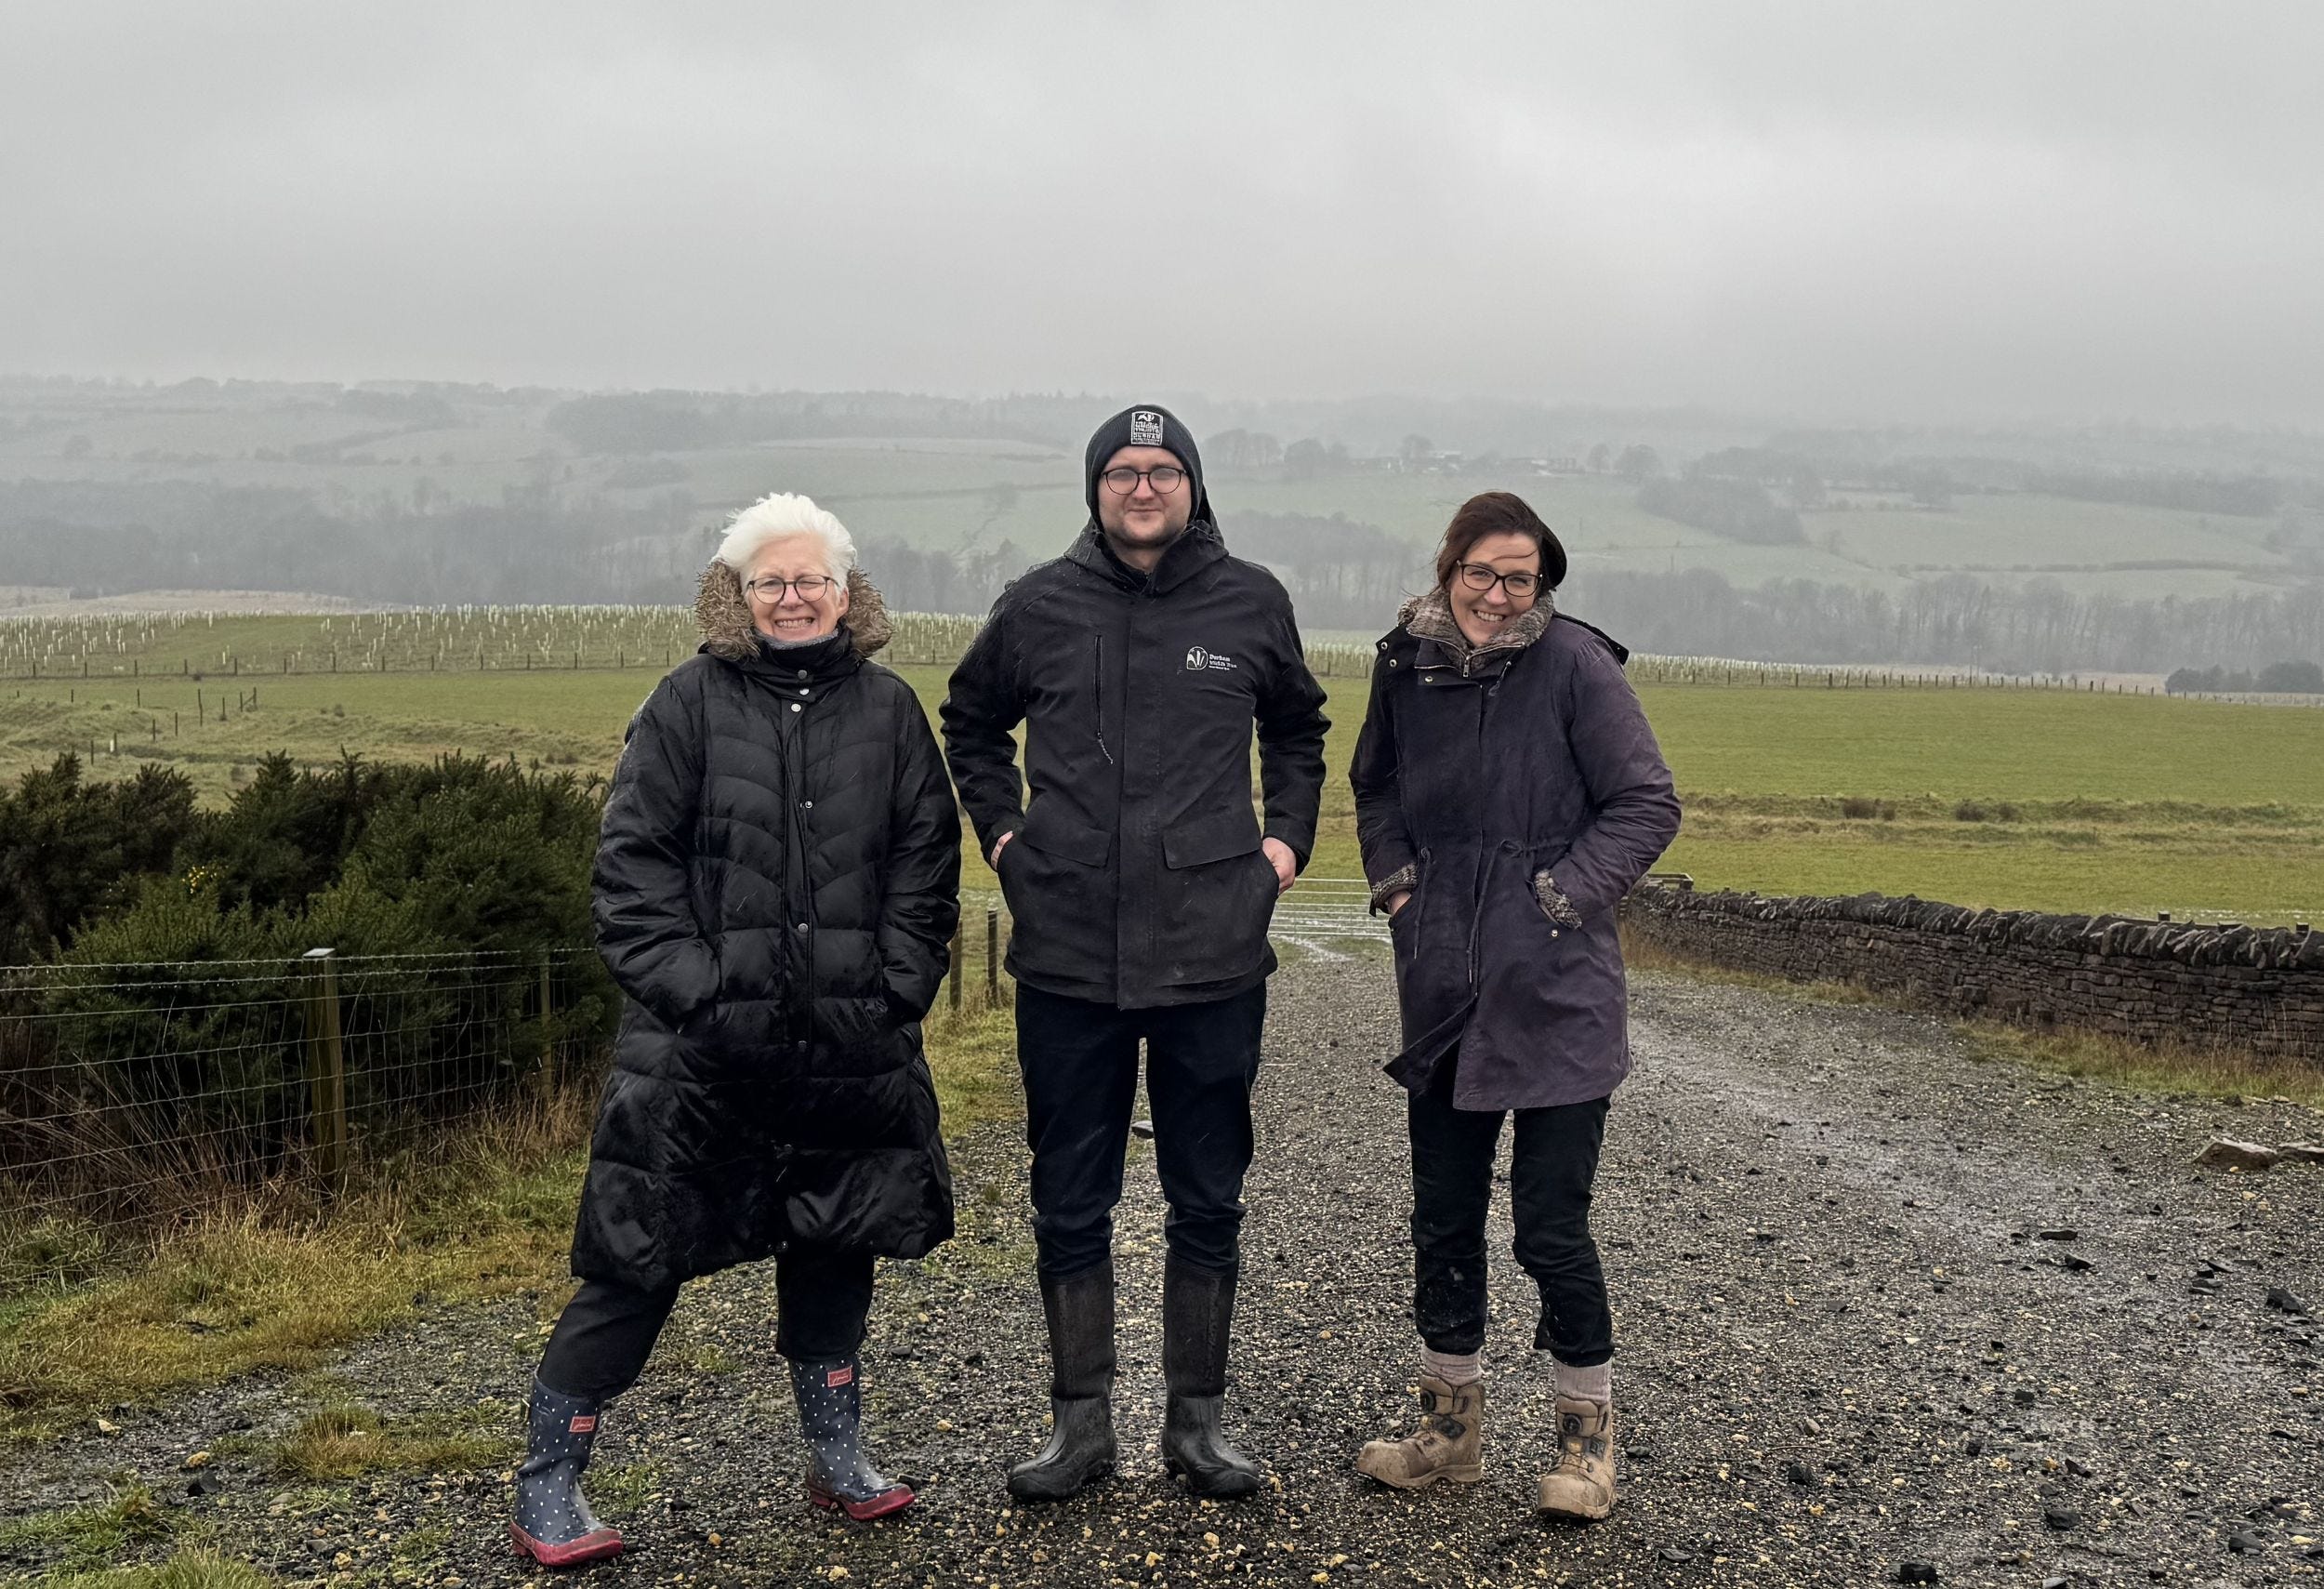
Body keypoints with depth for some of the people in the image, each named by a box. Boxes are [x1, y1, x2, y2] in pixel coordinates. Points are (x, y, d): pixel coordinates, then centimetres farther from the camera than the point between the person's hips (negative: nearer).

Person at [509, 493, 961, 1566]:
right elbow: (633, 863, -4)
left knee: (834, 1246, 14)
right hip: (701, 1045, -3)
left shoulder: (889, 711, 7)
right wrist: (687, 985, -13)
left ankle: (837, 1458, 32)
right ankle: (548, 1488, 15)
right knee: (640, 1259, 1)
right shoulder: (689, 703, -1)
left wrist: (896, 988, -2)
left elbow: (925, 863, 8)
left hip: (849, 1039, 3)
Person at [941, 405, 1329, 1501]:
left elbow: (1297, 726, 21)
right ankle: (1082, 1422, 22)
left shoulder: (1250, 602, 4)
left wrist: (1287, 835, 8)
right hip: (1067, 955, 0)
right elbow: (972, 721, 20)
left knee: (1207, 1200, 9)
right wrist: (1000, 827, 9)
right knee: (1070, 1205, 8)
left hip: (1213, 954, 0)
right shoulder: (1039, 607, 3)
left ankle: (1196, 1419, 24)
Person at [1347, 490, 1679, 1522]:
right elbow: (1374, 788, 21)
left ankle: (1587, 1435, 20)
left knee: (1551, 1225, 0)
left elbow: (1647, 806, -6)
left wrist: (1563, 895, -12)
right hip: (1442, 993, 5)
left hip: (1555, 996, -5)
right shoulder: (1405, 665, 4)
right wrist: (1395, 879, 7)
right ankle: (1451, 1424, 29)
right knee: (1442, 1216, 13)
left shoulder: (1575, 665, -9)